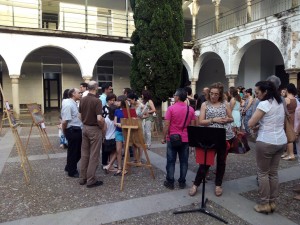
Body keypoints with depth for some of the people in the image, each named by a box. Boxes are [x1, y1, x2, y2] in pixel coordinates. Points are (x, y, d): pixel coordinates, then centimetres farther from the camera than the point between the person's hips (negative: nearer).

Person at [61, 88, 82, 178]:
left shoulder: (74, 103, 12)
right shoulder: (68, 105, -20)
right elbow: (65, 121, -24)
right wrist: (65, 131, -9)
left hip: (77, 130, 10)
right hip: (72, 131, -10)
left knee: (78, 151, 20)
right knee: (73, 151, 6)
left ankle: (69, 167, 39)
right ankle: (72, 172, 24)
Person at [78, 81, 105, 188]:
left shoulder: (82, 100, 4)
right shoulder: (97, 101, -19)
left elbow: (80, 116, 11)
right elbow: (99, 118, -24)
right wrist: (102, 126, -7)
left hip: (85, 128, 7)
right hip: (94, 129, -7)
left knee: (84, 154, 14)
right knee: (93, 155, 1)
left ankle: (83, 178, 23)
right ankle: (91, 180, 7)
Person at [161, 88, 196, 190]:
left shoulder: (171, 108, -10)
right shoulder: (191, 109, 1)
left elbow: (166, 125, -11)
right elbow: (193, 125, 4)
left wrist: (164, 137, -2)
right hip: (185, 139, 3)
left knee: (171, 161, 6)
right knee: (184, 161, 10)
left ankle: (170, 182, 13)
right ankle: (182, 182, 18)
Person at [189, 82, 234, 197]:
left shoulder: (225, 104, 5)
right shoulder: (205, 104, 0)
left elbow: (232, 119, 13)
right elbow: (201, 122, -6)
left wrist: (227, 120, -10)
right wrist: (214, 120, -19)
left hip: (225, 137, 2)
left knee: (221, 161, 13)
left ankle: (218, 185, 29)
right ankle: (196, 185, 16)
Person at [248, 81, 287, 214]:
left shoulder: (264, 104, -16)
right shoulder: (279, 103, 11)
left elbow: (250, 124, -18)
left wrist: (256, 124, 3)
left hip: (266, 142, -8)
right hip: (281, 141, 8)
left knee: (263, 173, 5)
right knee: (273, 172, 15)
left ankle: (265, 204, 12)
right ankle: (272, 202, 24)